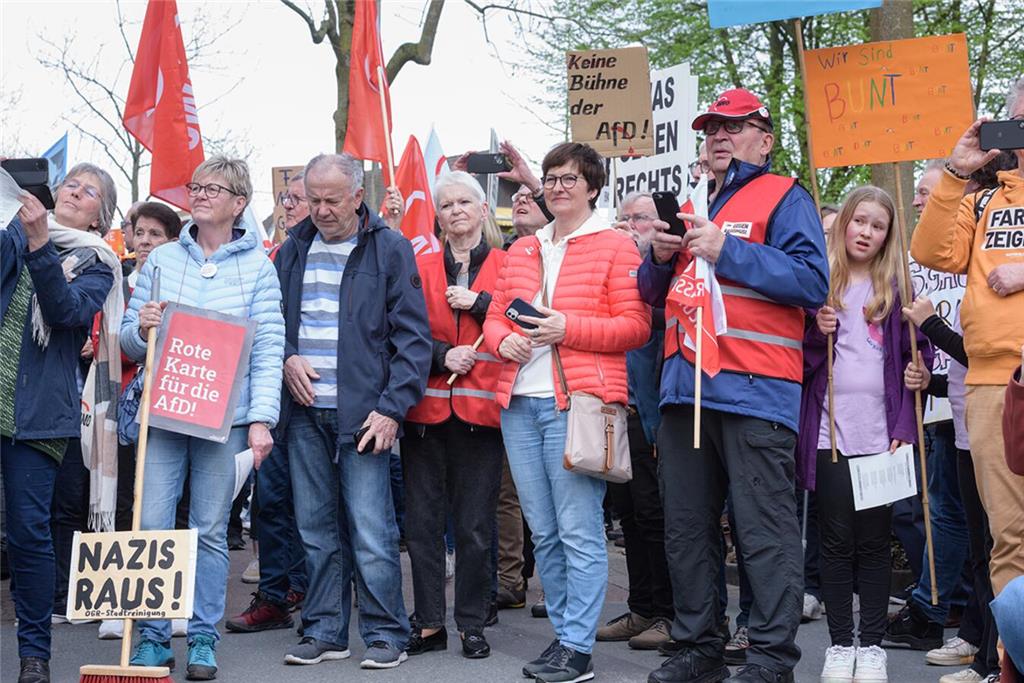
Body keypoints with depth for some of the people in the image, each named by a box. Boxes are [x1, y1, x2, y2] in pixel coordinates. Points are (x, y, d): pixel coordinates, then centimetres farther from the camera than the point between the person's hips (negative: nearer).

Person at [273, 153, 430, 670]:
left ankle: (386, 636, 5)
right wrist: (286, 356, -1)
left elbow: (413, 337, -4)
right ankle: (324, 632, 18)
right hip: (304, 413, 5)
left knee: (370, 531, -5)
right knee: (316, 530, 9)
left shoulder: (390, 250, -1)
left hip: (363, 413, -5)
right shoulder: (293, 250, 12)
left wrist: (393, 407, -11)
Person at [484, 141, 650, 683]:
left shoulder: (614, 247, 0)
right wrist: (505, 340, -2)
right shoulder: (521, 251, 19)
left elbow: (636, 325, -6)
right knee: (543, 533, 10)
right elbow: (495, 314, 21)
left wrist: (568, 327, -15)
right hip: (520, 403, 7)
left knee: (579, 532, -6)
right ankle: (563, 633, 20)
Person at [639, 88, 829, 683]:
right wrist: (661, 256, 3)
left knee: (766, 531, -7)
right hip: (686, 388, 7)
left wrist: (728, 251, -16)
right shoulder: (694, 207, 22)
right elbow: (655, 295, 25)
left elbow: (813, 282, -13)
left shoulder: (784, 198, 2)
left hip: (754, 389, -7)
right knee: (686, 528, 10)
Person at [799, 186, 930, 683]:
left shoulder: (895, 287, 7)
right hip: (830, 432, 0)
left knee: (874, 541, 3)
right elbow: (799, 359, 7)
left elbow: (917, 357, 5)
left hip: (881, 434, 0)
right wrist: (817, 333, -13)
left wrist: (904, 427, -4)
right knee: (837, 541, 3)